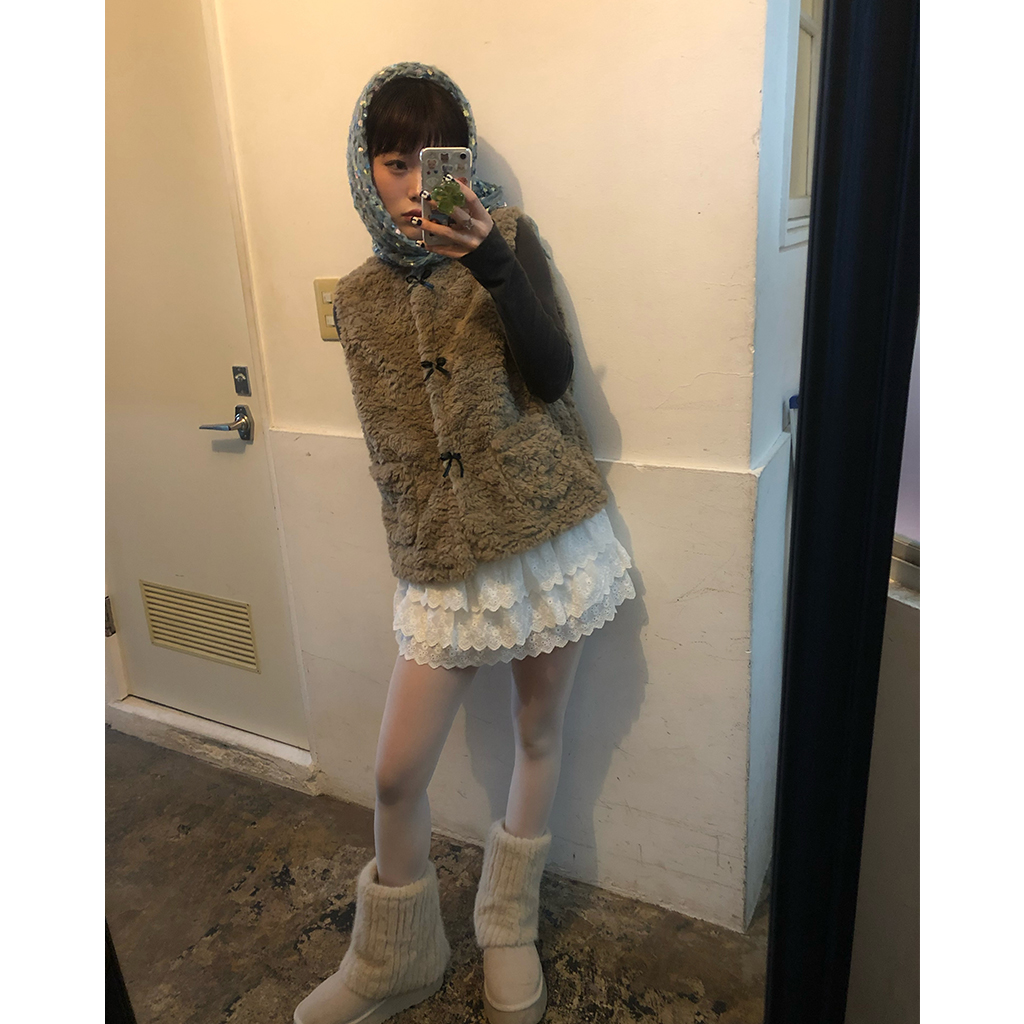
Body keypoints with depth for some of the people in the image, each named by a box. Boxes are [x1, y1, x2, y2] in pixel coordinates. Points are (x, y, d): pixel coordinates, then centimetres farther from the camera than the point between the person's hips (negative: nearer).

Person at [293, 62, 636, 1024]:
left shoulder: (508, 235, 0)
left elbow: (553, 377, -13)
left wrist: (489, 262, -25)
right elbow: (389, 447, 10)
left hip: (552, 534, -1)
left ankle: (509, 934, 39)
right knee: (396, 774, 3)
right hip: (443, 560, 2)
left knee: (538, 737, 13)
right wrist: (415, 553, 6)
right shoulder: (358, 296, 7)